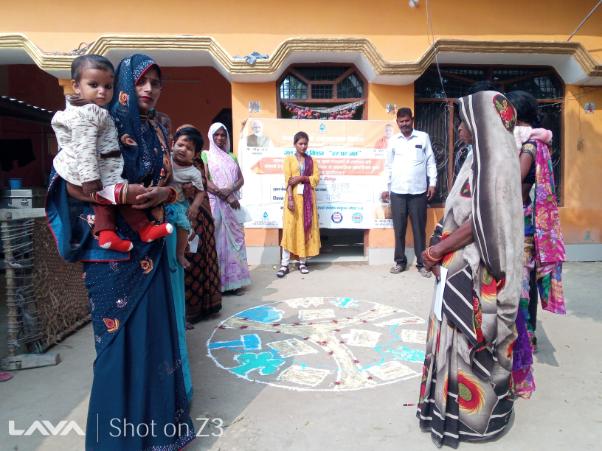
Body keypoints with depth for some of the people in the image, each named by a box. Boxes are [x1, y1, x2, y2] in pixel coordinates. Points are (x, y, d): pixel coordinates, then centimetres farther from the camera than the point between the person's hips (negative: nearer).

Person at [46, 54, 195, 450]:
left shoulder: (157, 132, 12)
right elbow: (73, 184, -11)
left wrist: (164, 193, -6)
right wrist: (122, 195, -24)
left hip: (150, 245, 6)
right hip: (112, 247, -6)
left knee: (153, 330, 10)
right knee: (120, 335, 2)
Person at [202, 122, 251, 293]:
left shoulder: (231, 156, 17)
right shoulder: (205, 155, 5)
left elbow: (241, 179, 9)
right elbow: (204, 181, -6)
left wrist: (230, 190, -11)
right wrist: (224, 194, -14)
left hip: (233, 204, 4)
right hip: (215, 203, -4)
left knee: (234, 239, 2)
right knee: (217, 240, -5)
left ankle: (234, 280, 7)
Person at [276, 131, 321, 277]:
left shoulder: (311, 160, 13)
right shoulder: (289, 159, 4)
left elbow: (316, 177, 2)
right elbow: (287, 180, -6)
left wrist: (301, 178, -14)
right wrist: (290, 199, -17)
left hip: (307, 197, 3)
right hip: (294, 196, -3)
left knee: (306, 228, 2)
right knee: (290, 228, -7)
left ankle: (303, 262, 11)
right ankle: (285, 264, -5)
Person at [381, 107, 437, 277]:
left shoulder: (423, 137, 4)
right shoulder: (393, 140, 9)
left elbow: (430, 161, 5)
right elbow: (388, 166, 11)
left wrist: (432, 183, -3)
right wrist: (385, 188, 8)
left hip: (418, 191, -1)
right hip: (397, 192, 2)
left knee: (419, 228, 4)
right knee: (399, 228, 6)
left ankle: (421, 263, 13)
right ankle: (400, 261, 17)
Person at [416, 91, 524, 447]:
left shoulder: (495, 159, -16)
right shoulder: (482, 158, 13)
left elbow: (482, 219, -21)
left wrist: (439, 248, -13)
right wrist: (439, 248, 6)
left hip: (476, 268, -9)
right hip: (462, 264, 9)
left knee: (471, 335, 3)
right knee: (460, 332, 17)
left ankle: (473, 411, 21)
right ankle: (459, 398, 33)